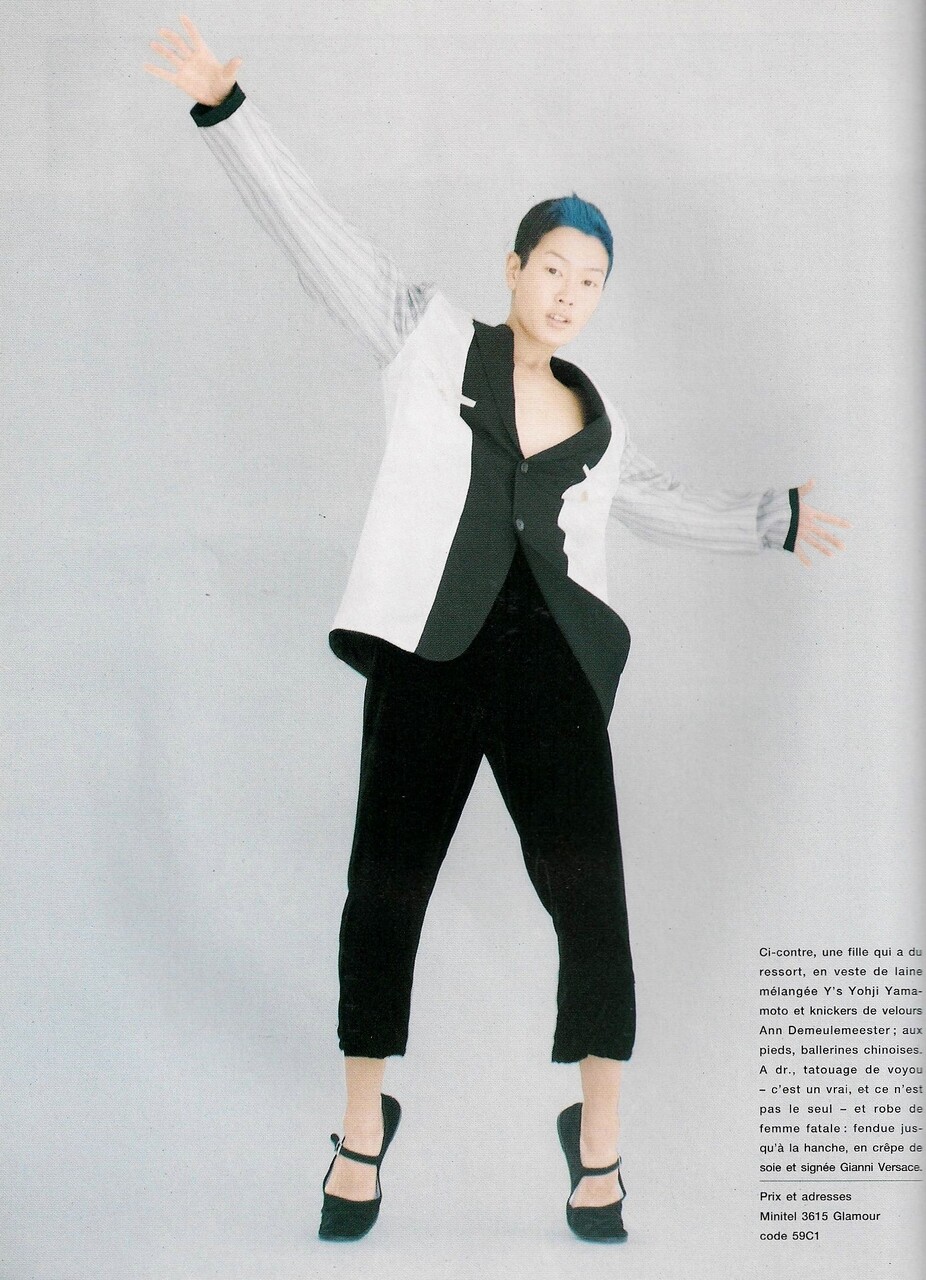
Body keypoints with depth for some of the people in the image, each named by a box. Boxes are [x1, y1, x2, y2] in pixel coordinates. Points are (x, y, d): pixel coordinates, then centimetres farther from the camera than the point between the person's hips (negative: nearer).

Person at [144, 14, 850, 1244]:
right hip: (427, 660, -3)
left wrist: (775, 519, 45)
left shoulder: (593, 417, 19)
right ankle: (365, 1125, 26)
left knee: (592, 900, -3)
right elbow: (319, 234, 4)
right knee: (386, 891, 3)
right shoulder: (431, 335, 8)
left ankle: (597, 1140, 17)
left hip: (551, 668, 3)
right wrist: (225, 108, -3)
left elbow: (662, 500, 37)